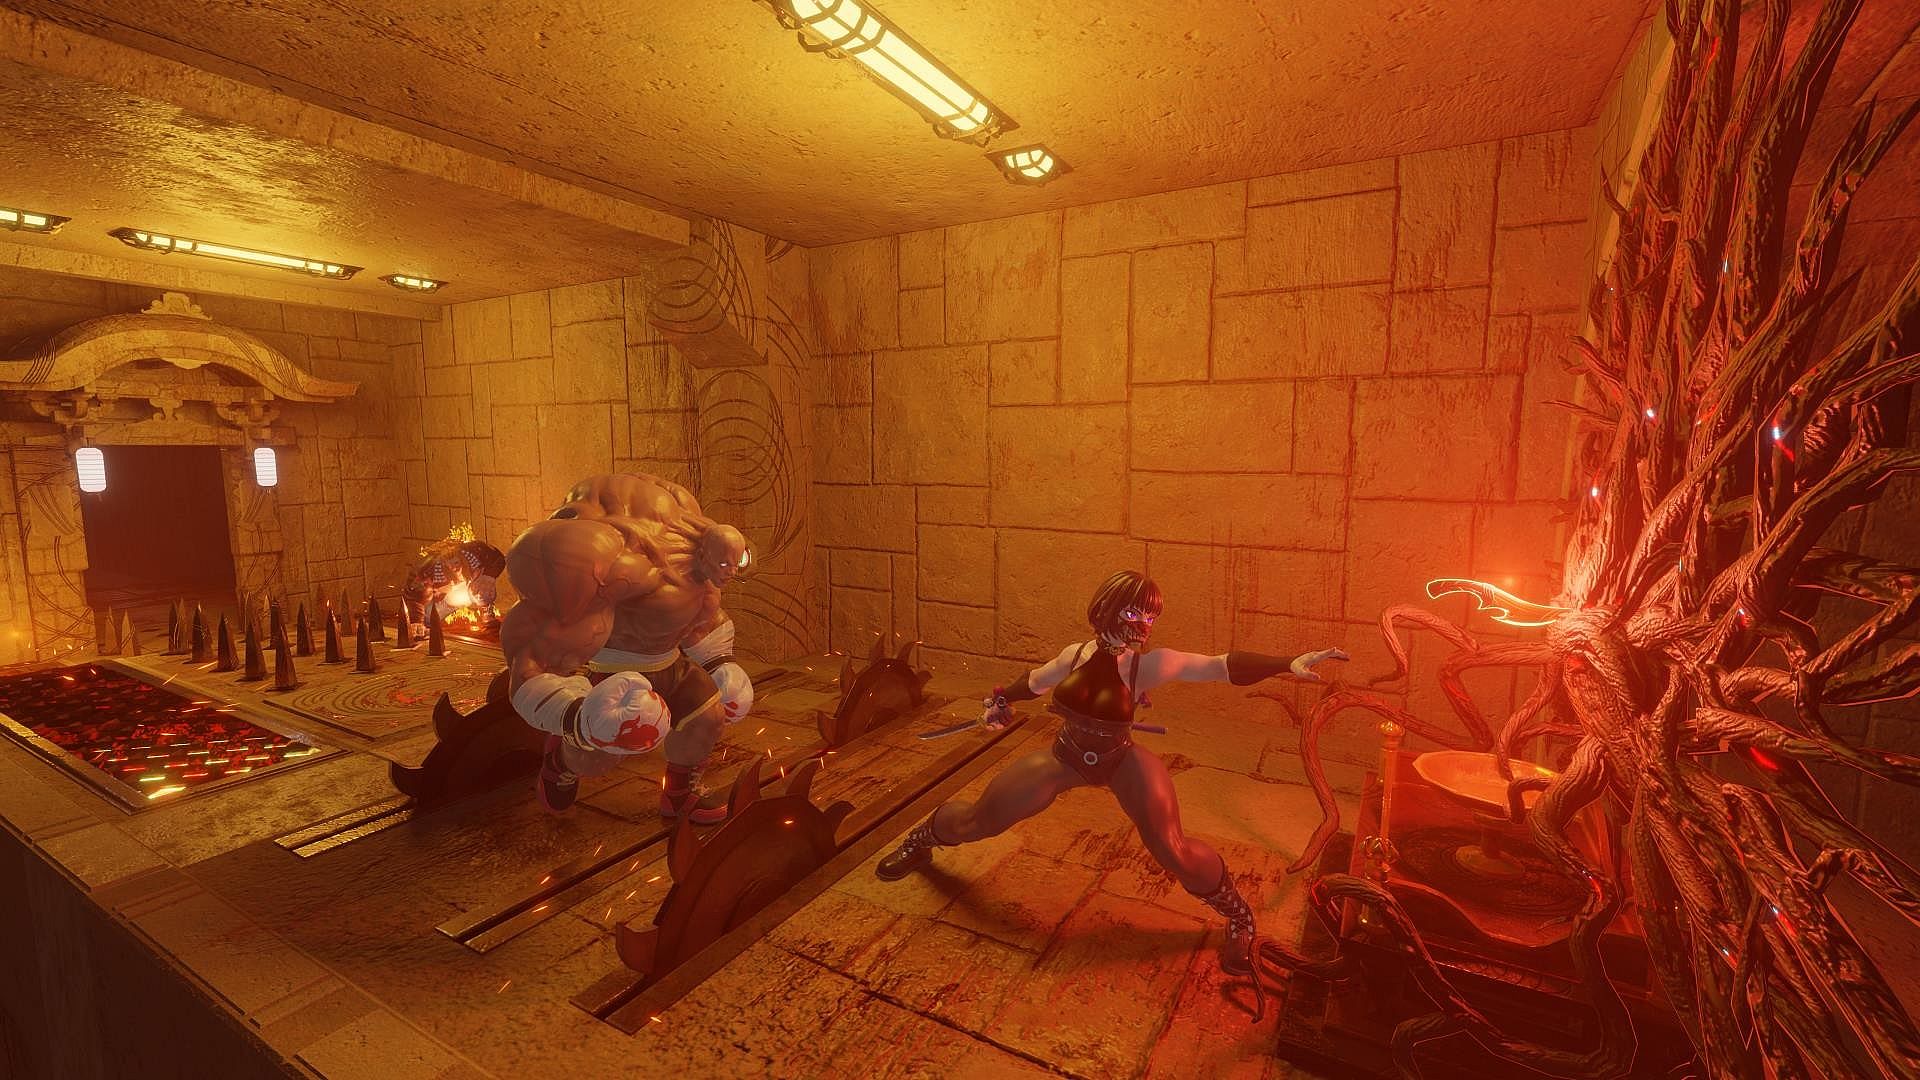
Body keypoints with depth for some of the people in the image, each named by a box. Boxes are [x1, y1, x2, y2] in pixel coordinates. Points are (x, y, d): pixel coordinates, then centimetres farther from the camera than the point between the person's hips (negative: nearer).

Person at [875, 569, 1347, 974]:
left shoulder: (1149, 663, -22)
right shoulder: (1077, 655, -12)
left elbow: (1224, 666, -30)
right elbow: (1035, 680, 9)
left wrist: (1289, 663, -39)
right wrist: (1000, 699, 2)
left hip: (1122, 764, -2)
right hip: (1065, 759, 3)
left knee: (1172, 849, -20)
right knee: (979, 820, 6)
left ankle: (1239, 918, 10)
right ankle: (919, 842, 38)